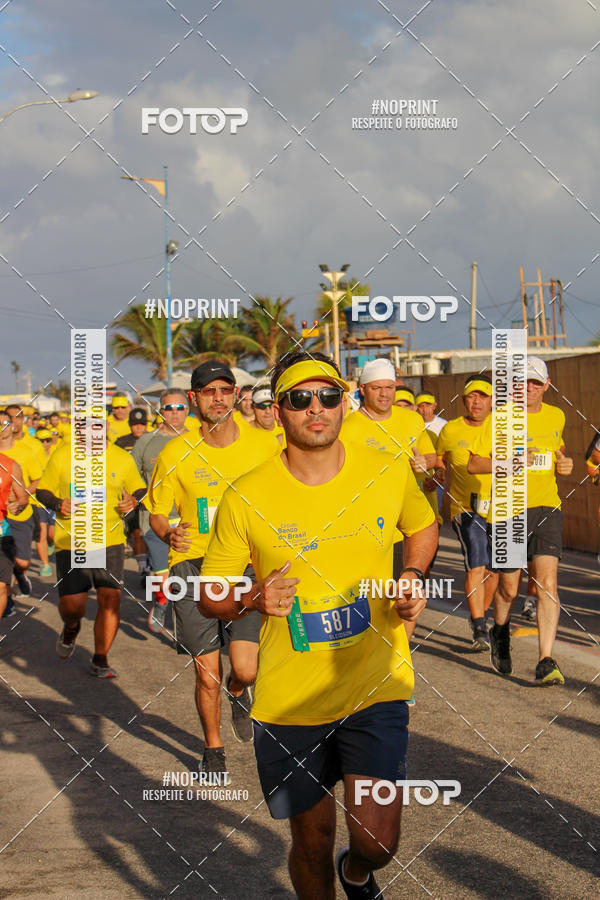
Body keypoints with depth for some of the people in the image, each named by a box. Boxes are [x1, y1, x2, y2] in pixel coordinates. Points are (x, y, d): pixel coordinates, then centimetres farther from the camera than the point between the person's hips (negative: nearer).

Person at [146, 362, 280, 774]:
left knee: (246, 670, -11)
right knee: (208, 675, 1)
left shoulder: (265, 445, 0)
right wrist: (168, 534, -13)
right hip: (194, 566, 0)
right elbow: (157, 511, 8)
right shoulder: (176, 454, -3)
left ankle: (238, 693, 28)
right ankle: (213, 749, 27)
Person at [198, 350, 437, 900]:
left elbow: (424, 527, 20)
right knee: (313, 843, 10)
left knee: (377, 843, -9)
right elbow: (210, 596, 0)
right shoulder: (245, 498, -9)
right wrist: (253, 602, -20)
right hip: (290, 699, 0)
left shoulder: (388, 473, -3)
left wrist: (414, 577, 1)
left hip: (376, 689, 1)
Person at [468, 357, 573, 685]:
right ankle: (500, 634, 42)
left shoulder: (555, 416, 10)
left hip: (546, 509, 2)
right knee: (508, 588, 9)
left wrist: (564, 463, 6)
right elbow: (473, 464, -3)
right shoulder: (499, 419, -3)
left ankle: (546, 661, -14)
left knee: (547, 584, -13)